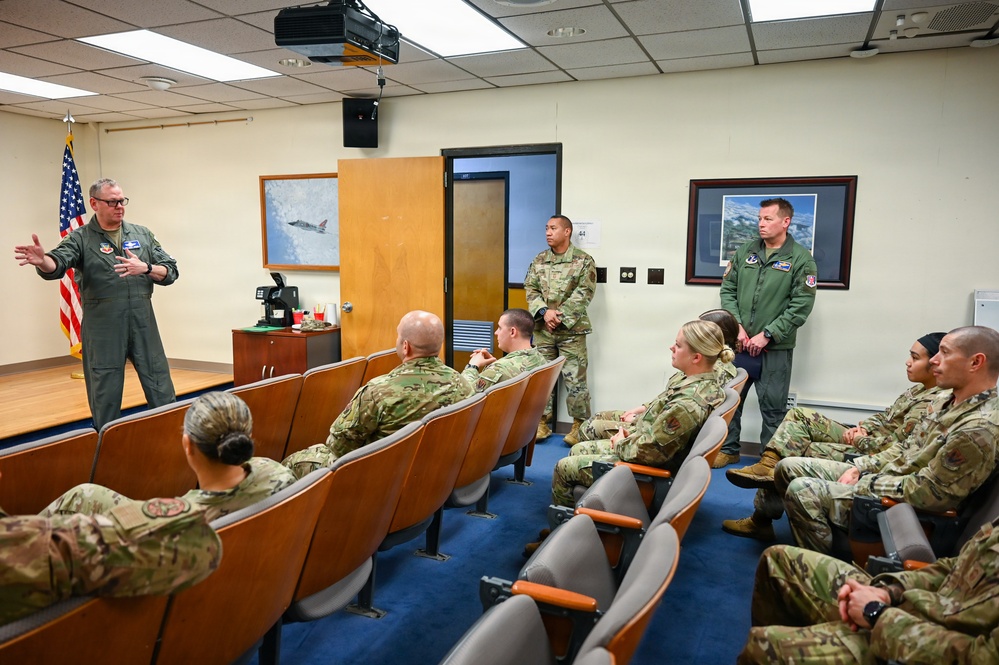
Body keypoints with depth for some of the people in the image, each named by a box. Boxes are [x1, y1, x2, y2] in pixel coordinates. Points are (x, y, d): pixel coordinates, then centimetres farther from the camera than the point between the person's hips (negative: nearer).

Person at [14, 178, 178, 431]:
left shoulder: (142, 234, 11)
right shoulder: (80, 239, 3)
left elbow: (170, 272, 8)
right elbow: (58, 264, -16)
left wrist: (145, 268, -12)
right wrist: (43, 261, -38)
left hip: (143, 324, 2)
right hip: (102, 330, -2)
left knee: (161, 392, 6)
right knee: (105, 396, 7)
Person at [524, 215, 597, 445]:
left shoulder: (584, 260, -3)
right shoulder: (539, 260, 9)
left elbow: (584, 293, -10)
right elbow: (530, 289, 5)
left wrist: (560, 315, -17)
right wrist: (544, 311, -13)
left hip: (571, 329, -4)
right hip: (542, 329, 4)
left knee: (575, 379, -1)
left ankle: (579, 426, 11)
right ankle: (542, 422, 21)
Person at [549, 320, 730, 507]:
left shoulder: (686, 404, -35)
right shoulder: (707, 383, -6)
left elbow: (649, 452, -30)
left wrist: (621, 443, -12)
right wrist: (646, 409, 8)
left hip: (644, 467, -10)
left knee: (563, 467, 4)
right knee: (578, 449, 21)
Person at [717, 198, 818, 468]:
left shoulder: (801, 259, -5)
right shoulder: (745, 252, 7)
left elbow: (801, 306, -10)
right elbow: (727, 290, 8)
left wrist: (766, 335, -14)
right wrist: (737, 325, -5)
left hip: (776, 349, -4)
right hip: (739, 344, 4)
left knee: (773, 407, 5)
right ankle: (727, 450, 26)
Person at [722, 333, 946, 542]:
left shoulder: (929, 404, -19)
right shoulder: (919, 390, 11)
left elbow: (894, 448, -25)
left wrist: (859, 440, -11)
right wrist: (861, 428, 2)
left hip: (873, 457, -10)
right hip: (865, 439, 10)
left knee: (800, 452, -14)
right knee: (800, 415, 0)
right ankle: (768, 465, -13)